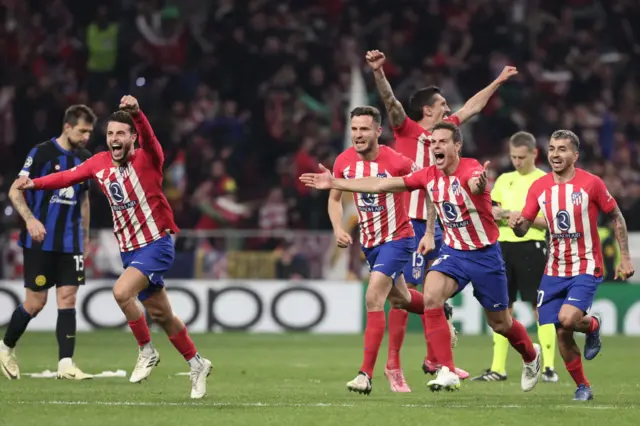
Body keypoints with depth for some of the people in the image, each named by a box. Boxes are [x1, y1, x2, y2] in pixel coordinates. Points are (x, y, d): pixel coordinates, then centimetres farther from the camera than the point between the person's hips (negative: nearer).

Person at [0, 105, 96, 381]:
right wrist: (30, 219, -26)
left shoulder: (84, 159, 9)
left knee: (68, 298, -4)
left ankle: (66, 364, -7)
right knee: (36, 301, -2)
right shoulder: (42, 153, -9)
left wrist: (85, 238, 19)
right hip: (40, 241, -5)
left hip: (70, 242, 5)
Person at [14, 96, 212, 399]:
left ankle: (146, 352, -6)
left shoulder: (147, 158, -14)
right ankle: (197, 364, 30)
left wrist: (135, 113, -55)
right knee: (160, 314, 12)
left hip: (156, 244, -7)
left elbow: (148, 137, -35)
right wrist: (34, 183, 2)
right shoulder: (100, 163, 2)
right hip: (129, 249, 7)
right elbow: (69, 176, 15)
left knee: (122, 292, -26)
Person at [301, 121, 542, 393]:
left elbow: (476, 184, -47)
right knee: (431, 296, -24)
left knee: (500, 323, 7)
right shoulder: (430, 175, -4)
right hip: (453, 251, 4)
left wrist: (479, 184, -73)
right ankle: (447, 372, -21)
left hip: (484, 254, -4)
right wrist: (333, 183, -2)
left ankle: (531, 355, 41)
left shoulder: (471, 169, -22)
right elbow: (382, 185, 0)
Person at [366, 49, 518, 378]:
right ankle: (393, 360, -6)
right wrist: (378, 72, -37)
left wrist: (498, 82, 38)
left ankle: (434, 359, 17)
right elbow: (390, 102, -21)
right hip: (411, 221, -8)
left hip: (436, 222, 8)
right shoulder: (408, 130, -5)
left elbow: (471, 107, 29)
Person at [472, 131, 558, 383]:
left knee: (539, 306, -6)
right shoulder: (504, 180, 15)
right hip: (504, 246, 5)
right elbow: (492, 215, 19)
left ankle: (548, 367, -3)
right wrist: (495, 216, -4)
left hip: (531, 247, -5)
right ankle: (497, 369, 8)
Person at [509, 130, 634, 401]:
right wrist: (516, 224, -22)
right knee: (561, 334, -2)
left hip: (586, 268, -4)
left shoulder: (591, 183, -10)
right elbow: (523, 229, 3)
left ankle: (593, 325, 12)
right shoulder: (539, 187, 0)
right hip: (555, 271, 4)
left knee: (568, 319, -24)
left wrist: (625, 257, -4)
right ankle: (582, 386, 17)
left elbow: (616, 218, 0)